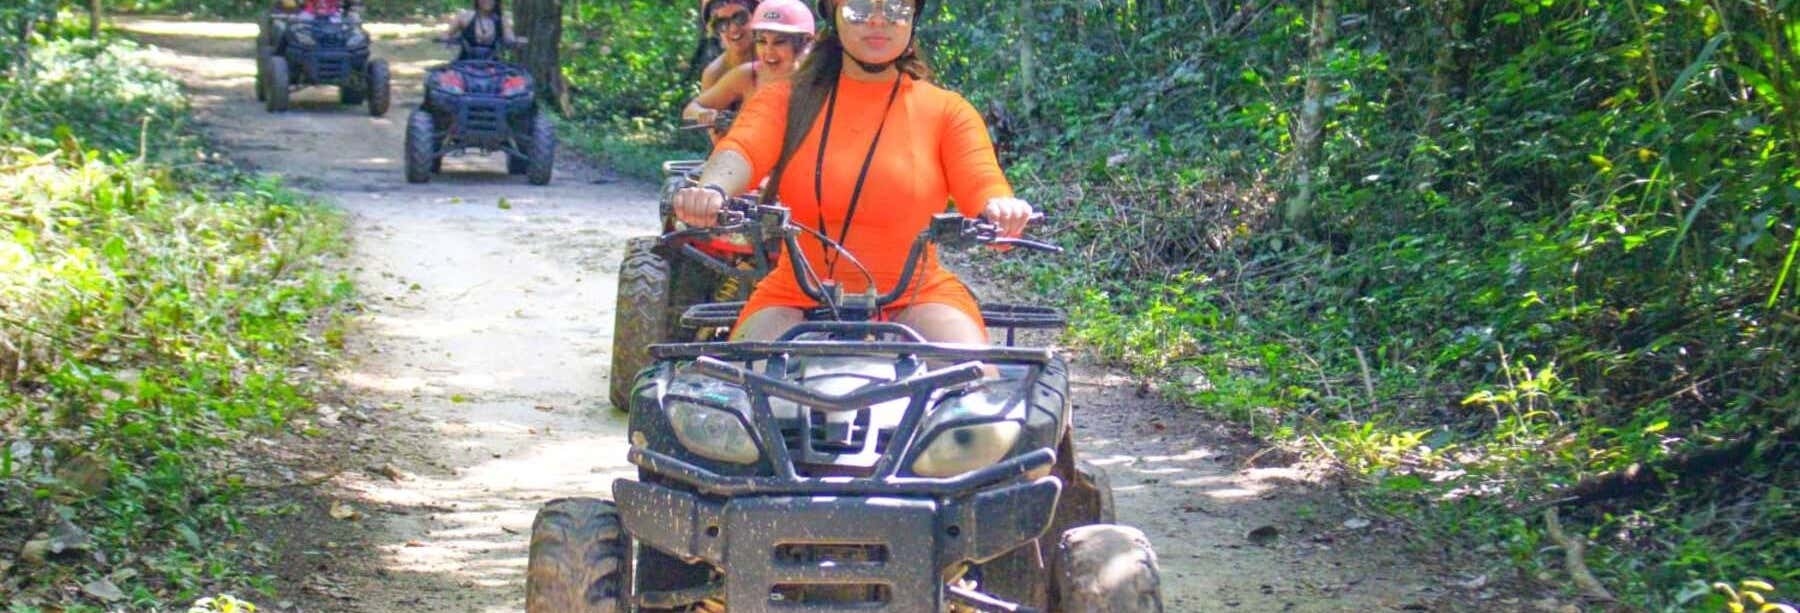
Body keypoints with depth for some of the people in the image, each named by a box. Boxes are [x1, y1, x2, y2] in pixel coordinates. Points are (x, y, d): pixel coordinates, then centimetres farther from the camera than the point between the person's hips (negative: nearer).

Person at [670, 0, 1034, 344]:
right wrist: (713, 191, -34)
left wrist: (1002, 209, -31)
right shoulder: (787, 100, 10)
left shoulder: (947, 111, 10)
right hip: (797, 298, 1)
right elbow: (740, 150, -9)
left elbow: (982, 186, -5)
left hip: (915, 299, -1)